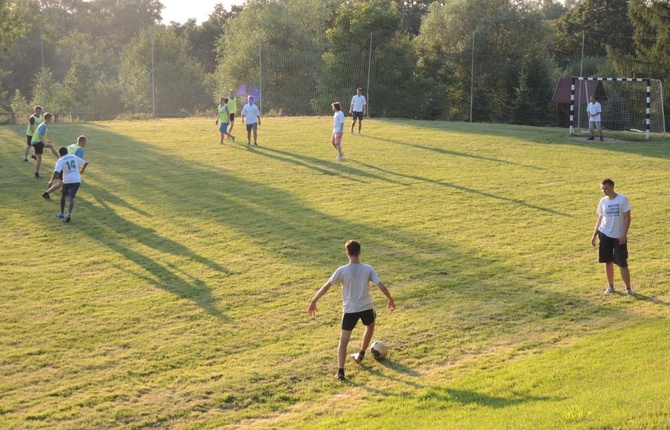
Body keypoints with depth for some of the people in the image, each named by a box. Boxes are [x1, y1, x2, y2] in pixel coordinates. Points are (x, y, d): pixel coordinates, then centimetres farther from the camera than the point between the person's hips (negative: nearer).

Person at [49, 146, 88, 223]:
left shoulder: (60, 160, -1)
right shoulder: (74, 157, 12)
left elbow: (56, 172, -15)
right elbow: (85, 163, 19)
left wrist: (51, 180, -7)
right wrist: (82, 170, 37)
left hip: (67, 180, -2)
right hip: (77, 180, 2)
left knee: (63, 195, 24)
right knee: (71, 198, -4)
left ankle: (62, 214, 33)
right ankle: (69, 214, -27)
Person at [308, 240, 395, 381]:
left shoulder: (342, 271, -9)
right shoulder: (368, 269, -7)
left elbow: (326, 286, -4)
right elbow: (381, 286, -7)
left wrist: (314, 301, 5)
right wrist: (390, 300, 9)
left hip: (350, 309, -2)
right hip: (367, 307, 2)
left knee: (343, 340, 0)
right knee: (370, 327, 34)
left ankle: (340, 372, -13)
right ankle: (360, 355, 45)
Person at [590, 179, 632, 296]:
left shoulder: (623, 199, -9)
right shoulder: (603, 201, 3)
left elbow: (627, 218, -8)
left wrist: (624, 235, -15)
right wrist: (594, 235, 5)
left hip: (619, 236, -4)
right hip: (605, 235, 4)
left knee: (622, 263, -4)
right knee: (608, 262, 9)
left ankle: (628, 289, 5)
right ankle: (610, 286, 21)